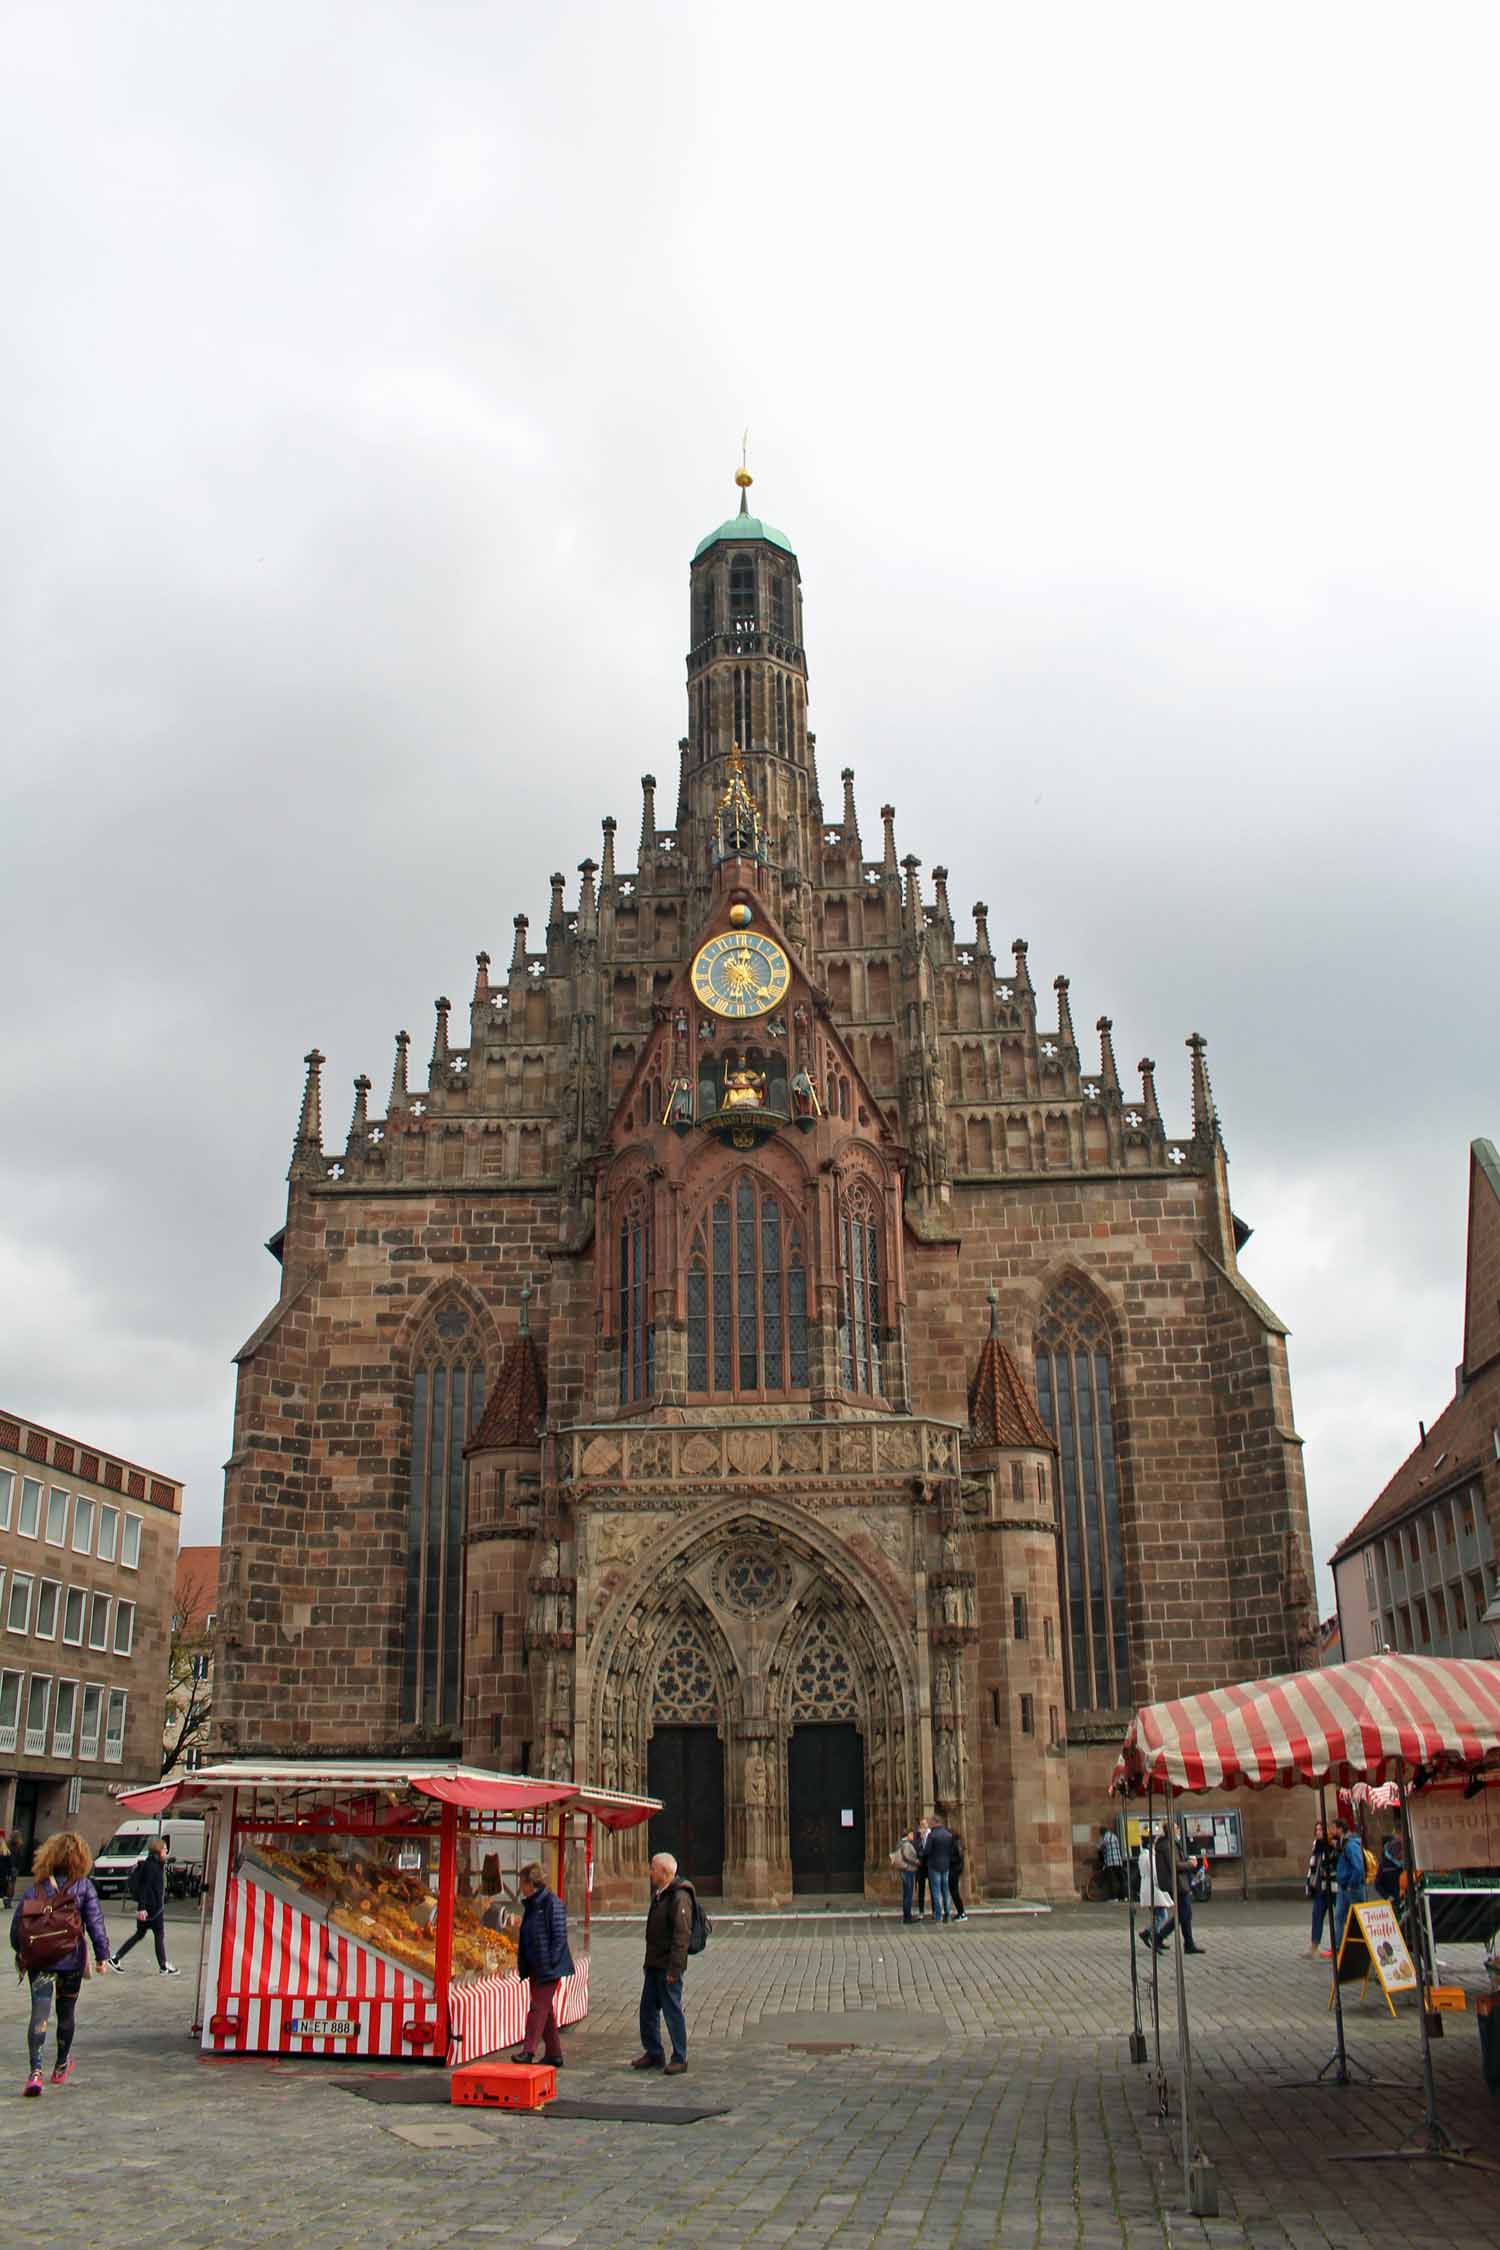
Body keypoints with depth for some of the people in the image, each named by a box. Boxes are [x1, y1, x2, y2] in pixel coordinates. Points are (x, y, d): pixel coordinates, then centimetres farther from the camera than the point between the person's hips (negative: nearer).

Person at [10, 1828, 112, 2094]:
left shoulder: (37, 1885, -1)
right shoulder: (83, 1886, -6)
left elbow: (18, 1920, 3)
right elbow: (95, 1923, -8)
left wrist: (19, 1951, 18)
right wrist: (102, 1955, -1)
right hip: (71, 1960, 0)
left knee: (39, 2014, -4)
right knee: (66, 2013, 18)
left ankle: (35, 2070, -21)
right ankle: (61, 2066, 34)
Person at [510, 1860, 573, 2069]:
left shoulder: (552, 1903, -14)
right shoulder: (530, 1905, 12)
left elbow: (560, 1936, -16)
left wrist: (551, 1963, -19)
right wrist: (523, 1965, 14)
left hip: (549, 1967, -9)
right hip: (536, 1967, 9)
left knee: (539, 2006, -8)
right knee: (545, 2008, 12)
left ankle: (528, 2050, -7)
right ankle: (554, 2053, 19)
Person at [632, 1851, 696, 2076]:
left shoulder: (679, 1897, -18)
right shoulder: (659, 1894, 14)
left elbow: (682, 1935, -23)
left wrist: (674, 1968, -25)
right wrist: (649, 1962, 20)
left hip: (668, 1967, -10)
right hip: (654, 1965, 10)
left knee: (672, 2011, -1)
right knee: (648, 2009, 14)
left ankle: (680, 2059, 9)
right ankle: (653, 2054, 26)